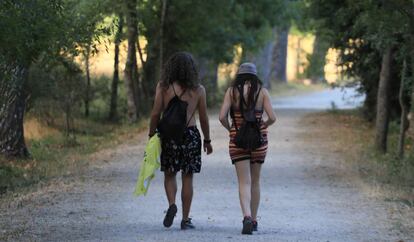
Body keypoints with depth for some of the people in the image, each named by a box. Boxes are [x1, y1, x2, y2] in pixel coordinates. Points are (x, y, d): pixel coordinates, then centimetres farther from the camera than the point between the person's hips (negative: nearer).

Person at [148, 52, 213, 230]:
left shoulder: (163, 87, -2)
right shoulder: (198, 90, 1)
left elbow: (155, 114, -5)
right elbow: (203, 118, 5)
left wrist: (151, 135, 3)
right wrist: (207, 140, 15)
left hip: (169, 135, 0)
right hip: (191, 134, 0)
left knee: (169, 174, 14)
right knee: (187, 177, 6)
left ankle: (172, 204, -12)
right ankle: (185, 219, 8)